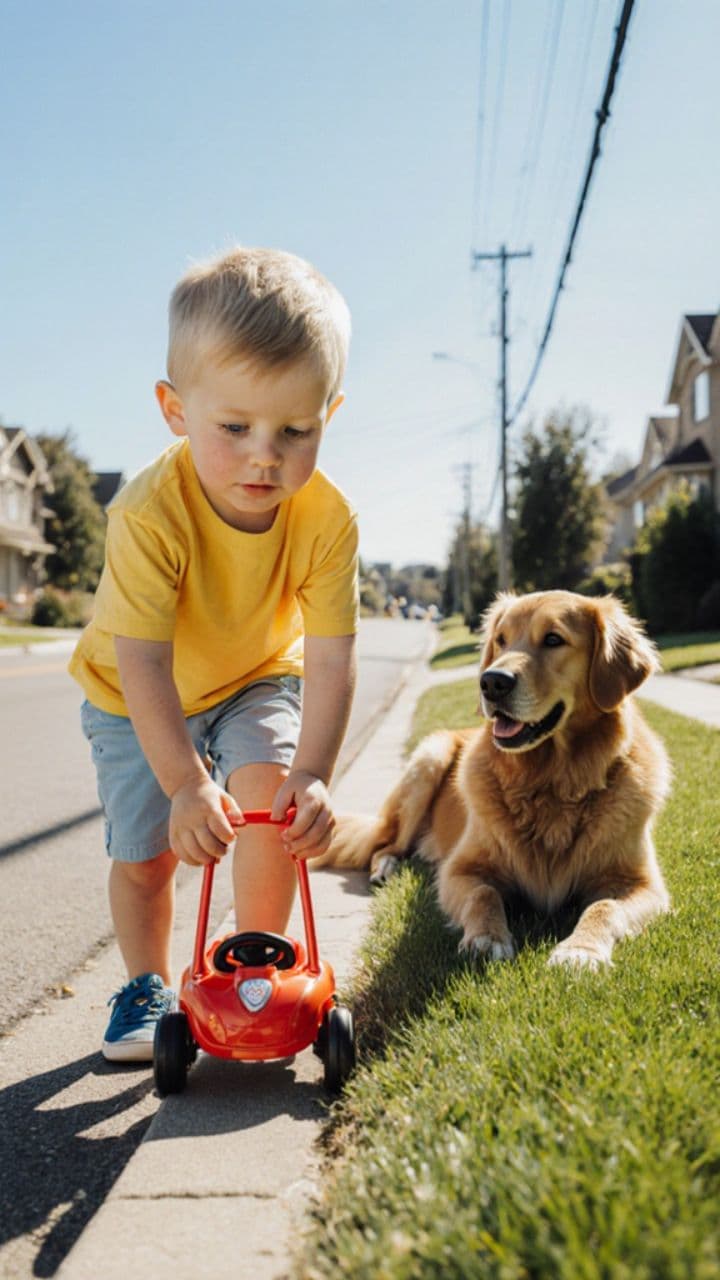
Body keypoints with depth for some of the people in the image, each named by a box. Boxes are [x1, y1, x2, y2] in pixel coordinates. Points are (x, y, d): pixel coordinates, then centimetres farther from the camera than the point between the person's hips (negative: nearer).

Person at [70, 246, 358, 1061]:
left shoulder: (326, 520, -28)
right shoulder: (150, 514, -36)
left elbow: (329, 662, -29)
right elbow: (142, 664, -37)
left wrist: (312, 773, -40)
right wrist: (185, 784, -44)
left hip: (258, 679, 1)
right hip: (134, 697, -1)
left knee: (270, 791, -22)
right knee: (144, 854, 0)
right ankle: (147, 989, 27)